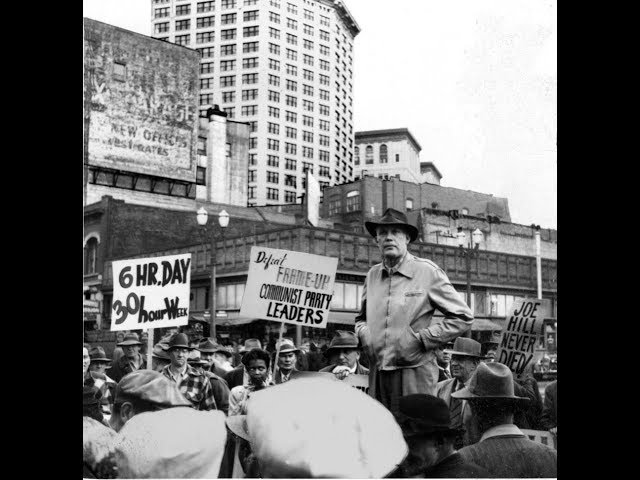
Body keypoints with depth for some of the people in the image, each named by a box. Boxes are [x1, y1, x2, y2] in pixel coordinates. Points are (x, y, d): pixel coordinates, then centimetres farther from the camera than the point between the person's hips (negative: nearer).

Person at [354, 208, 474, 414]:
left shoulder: (427, 272, -2)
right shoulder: (373, 274, 12)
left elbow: (463, 318, -2)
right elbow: (361, 318, 29)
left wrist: (420, 340, -9)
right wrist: (364, 334, 6)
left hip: (415, 372, -4)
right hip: (377, 373, 4)